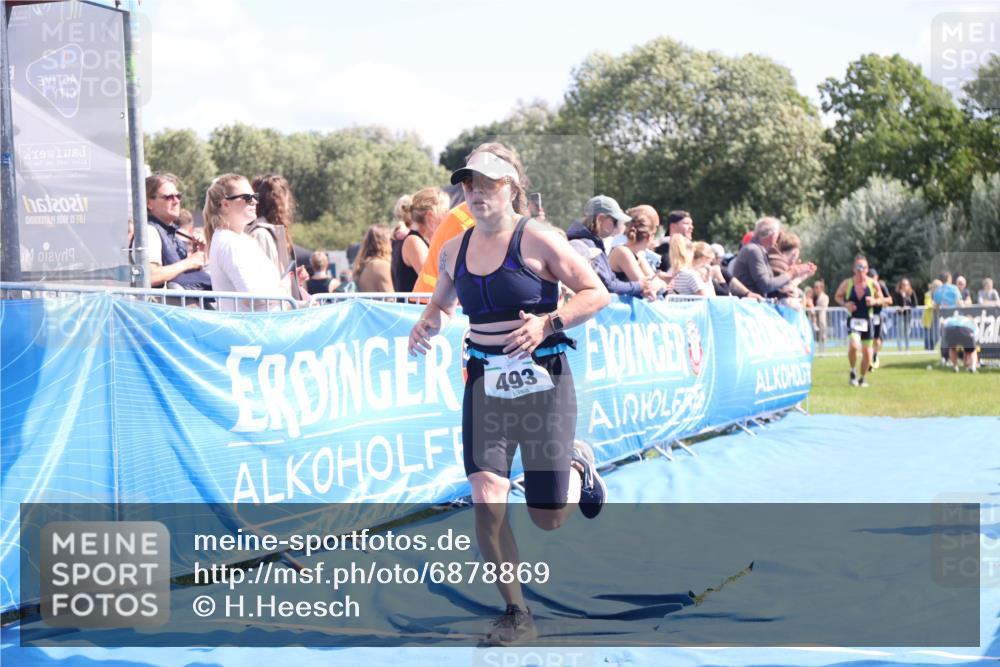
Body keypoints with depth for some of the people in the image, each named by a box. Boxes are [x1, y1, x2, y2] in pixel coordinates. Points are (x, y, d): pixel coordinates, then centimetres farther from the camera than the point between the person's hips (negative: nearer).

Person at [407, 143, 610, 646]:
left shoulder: (536, 239, -9)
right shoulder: (454, 250, 6)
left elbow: (597, 293, -8)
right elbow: (441, 302, 24)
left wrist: (547, 322, -22)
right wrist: (428, 323, 2)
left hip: (542, 380, -4)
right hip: (485, 382, 4)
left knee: (548, 517, 2)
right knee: (486, 500, -12)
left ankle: (578, 467, 39)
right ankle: (516, 614, 4)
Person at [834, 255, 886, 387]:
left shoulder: (873, 284, -4)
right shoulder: (847, 283, -5)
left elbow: (881, 298, 9)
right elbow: (837, 296, 8)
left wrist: (874, 301, -14)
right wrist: (845, 304, -12)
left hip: (867, 320, 2)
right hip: (853, 320, -2)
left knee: (867, 352, 6)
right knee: (854, 345, -26)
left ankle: (862, 378, 29)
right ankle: (853, 371, -1)